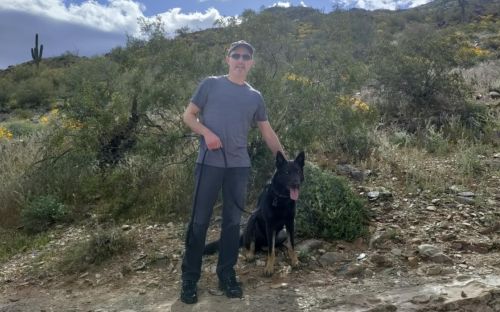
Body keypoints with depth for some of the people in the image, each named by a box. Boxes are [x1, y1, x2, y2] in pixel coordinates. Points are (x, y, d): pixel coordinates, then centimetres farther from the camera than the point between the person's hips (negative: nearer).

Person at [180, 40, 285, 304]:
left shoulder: (255, 97, 14)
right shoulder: (211, 84, 5)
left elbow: (268, 133, 17)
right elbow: (188, 115, 5)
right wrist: (206, 133, -13)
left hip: (239, 166, 3)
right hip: (209, 162, -3)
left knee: (233, 221, 7)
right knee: (200, 220, -1)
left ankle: (227, 275, 20)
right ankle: (189, 279, 10)